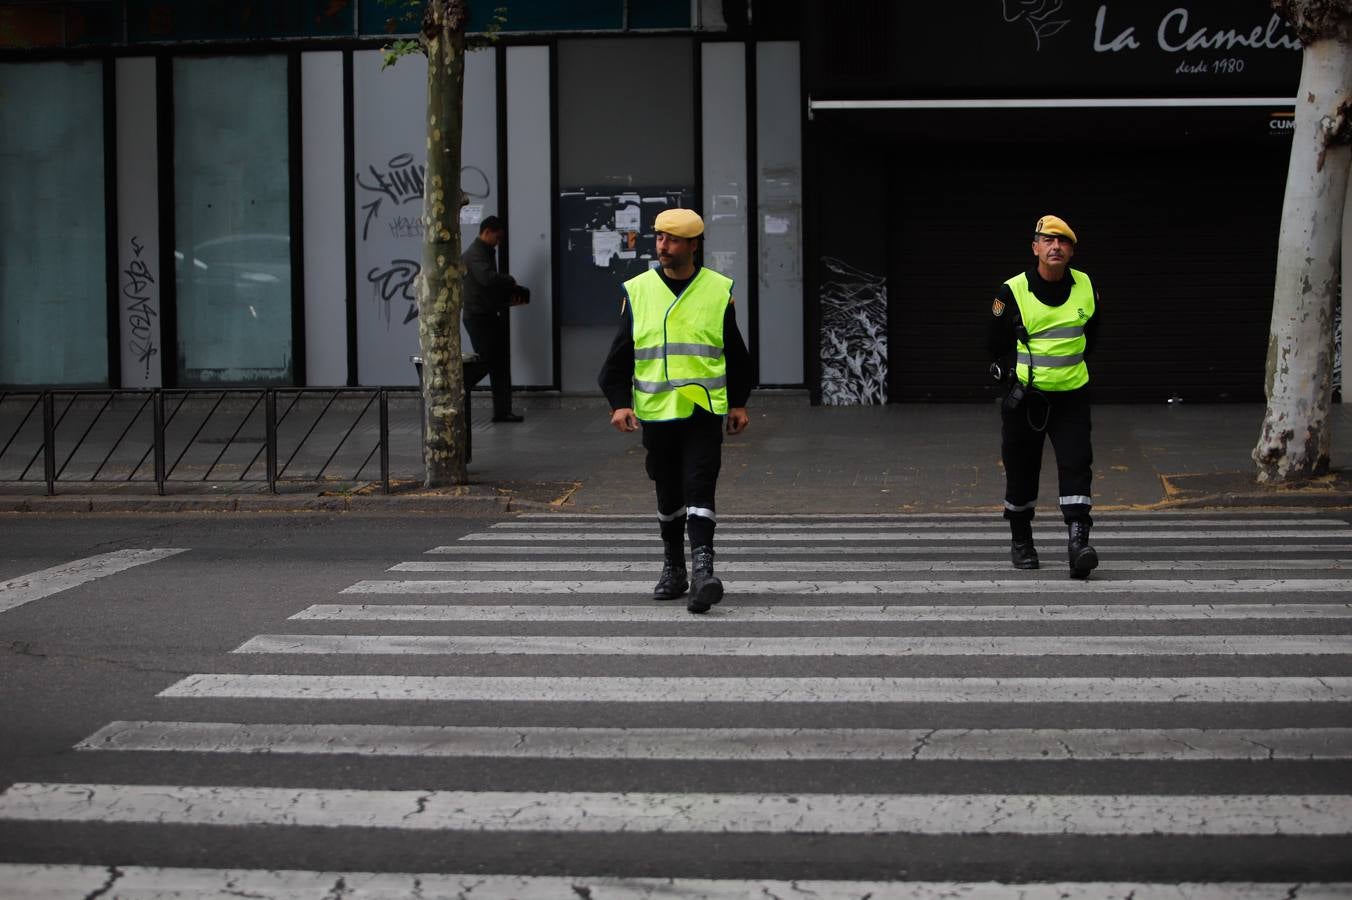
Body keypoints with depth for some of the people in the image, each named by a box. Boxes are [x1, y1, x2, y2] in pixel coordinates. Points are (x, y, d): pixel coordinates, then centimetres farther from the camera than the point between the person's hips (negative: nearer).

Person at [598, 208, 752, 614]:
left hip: (704, 411, -2)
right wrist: (620, 402, -5)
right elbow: (619, 356, 6)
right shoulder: (637, 291, 3)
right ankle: (673, 568, 25)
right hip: (655, 411, 2)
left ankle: (702, 570, -19)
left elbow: (736, 354, 11)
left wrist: (738, 403, 10)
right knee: (668, 496, 11)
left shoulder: (718, 290, 2)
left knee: (699, 489, -14)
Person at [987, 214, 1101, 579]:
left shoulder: (1086, 288, 1)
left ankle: (1078, 542, -16)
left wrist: (1071, 365, 13)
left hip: (1071, 395, 2)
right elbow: (996, 344, 1)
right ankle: (1021, 542, 27)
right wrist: (1015, 374, -5)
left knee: (1076, 465, -12)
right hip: (1025, 395, -1)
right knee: (1021, 470, 8)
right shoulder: (1013, 292, -9)